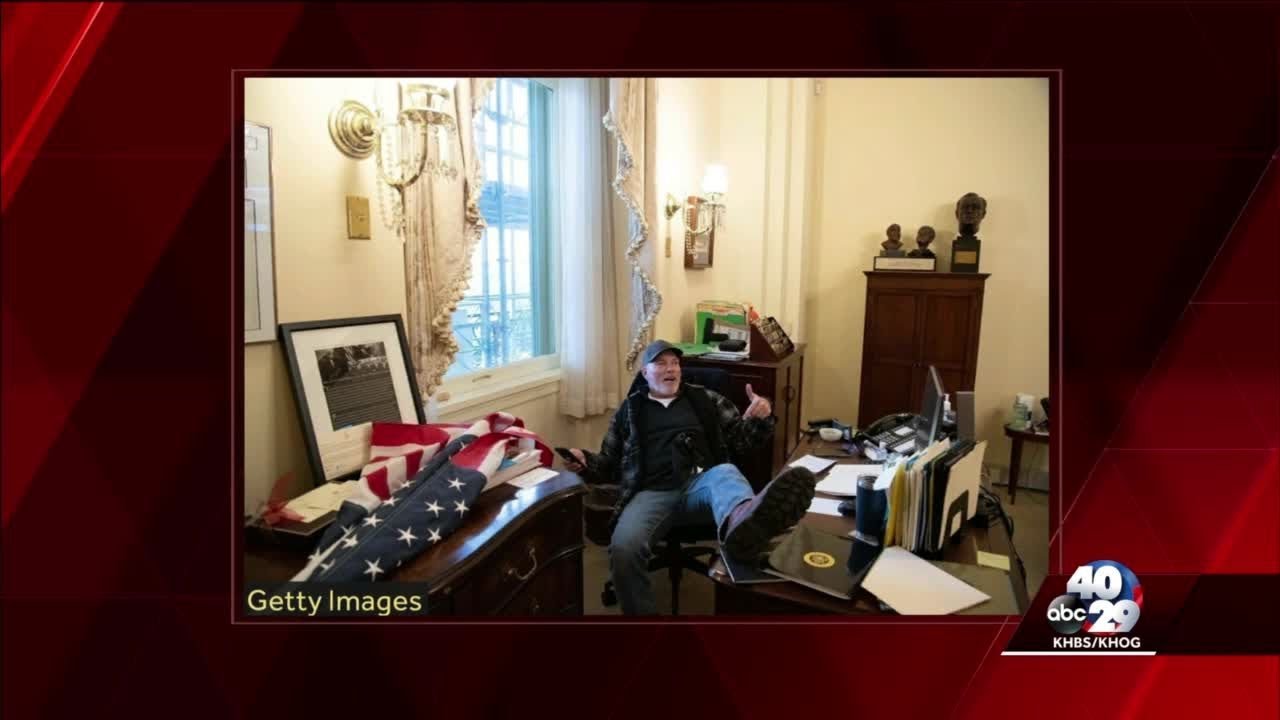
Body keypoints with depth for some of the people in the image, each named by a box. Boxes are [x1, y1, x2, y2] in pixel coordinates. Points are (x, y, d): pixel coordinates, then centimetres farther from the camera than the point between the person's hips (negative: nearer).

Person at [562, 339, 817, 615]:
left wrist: (762, 418, 0)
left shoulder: (705, 399, 22)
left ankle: (742, 523, -72)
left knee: (725, 473, -38)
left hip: (701, 484, 0)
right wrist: (585, 461, 2)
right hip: (653, 493, 0)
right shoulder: (629, 409, 21)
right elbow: (610, 464, 25)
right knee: (624, 547, -33)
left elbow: (741, 439, 21)